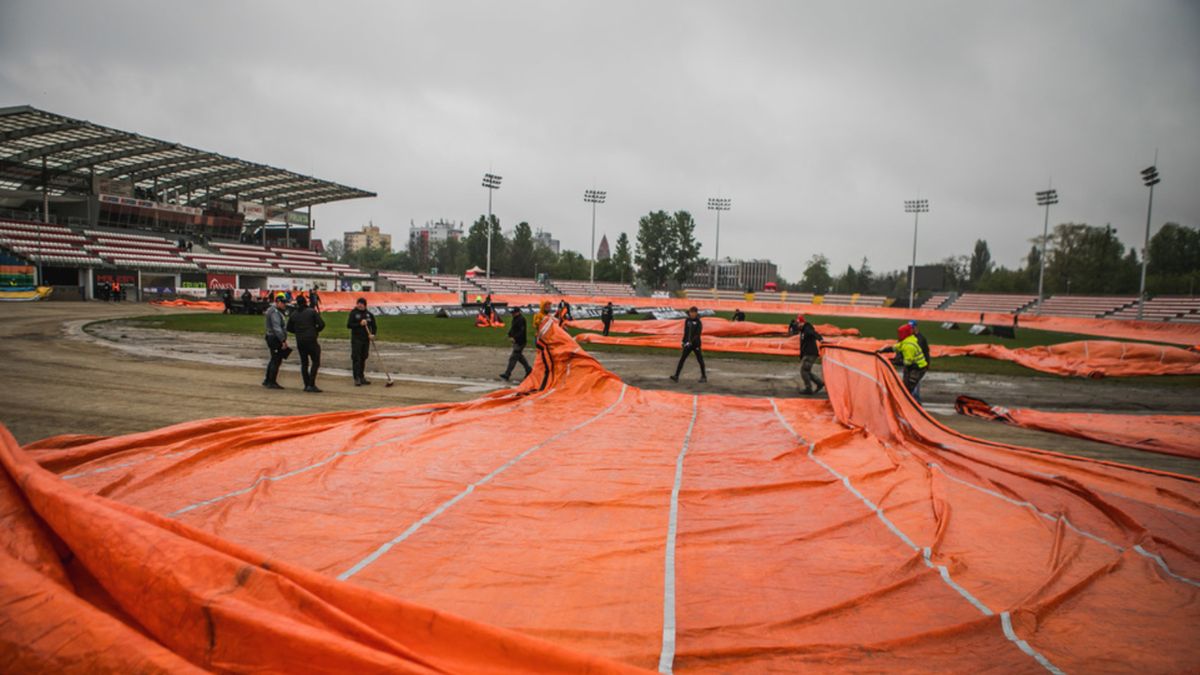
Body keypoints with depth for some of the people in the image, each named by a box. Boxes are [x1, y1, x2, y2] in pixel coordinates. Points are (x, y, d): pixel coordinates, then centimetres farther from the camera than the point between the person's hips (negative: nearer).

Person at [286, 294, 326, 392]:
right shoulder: (311, 312, -5)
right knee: (315, 362, 0)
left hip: (300, 342, 5)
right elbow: (321, 324, -10)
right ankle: (311, 385, -9)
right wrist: (316, 330, 8)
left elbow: (289, 328, 13)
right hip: (311, 340, -5)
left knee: (304, 363, 13)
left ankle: (307, 385, 13)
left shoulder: (293, 314, 7)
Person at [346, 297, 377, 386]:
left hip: (366, 339, 4)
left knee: (363, 358, 11)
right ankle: (356, 378, -6)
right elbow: (348, 325, -10)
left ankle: (362, 377, 21)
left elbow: (373, 326, 11)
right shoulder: (353, 313, -3)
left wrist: (373, 334, -7)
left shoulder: (369, 314, 7)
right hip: (356, 339, -4)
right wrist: (360, 324, -20)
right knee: (356, 358, -7)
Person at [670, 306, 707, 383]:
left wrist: (691, 341, -26)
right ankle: (676, 376, -5)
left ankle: (704, 377, 18)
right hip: (688, 344, 5)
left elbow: (698, 334, -17)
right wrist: (684, 341, 13)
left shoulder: (698, 322, -10)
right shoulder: (687, 321, 6)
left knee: (700, 360, 5)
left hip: (696, 344, -5)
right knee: (682, 359, -3)